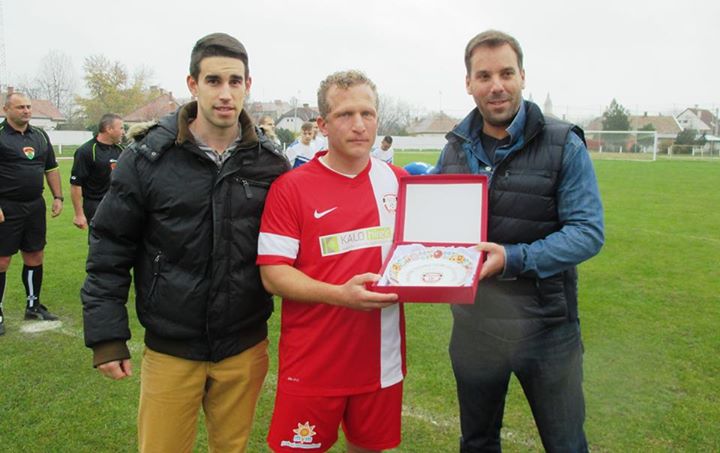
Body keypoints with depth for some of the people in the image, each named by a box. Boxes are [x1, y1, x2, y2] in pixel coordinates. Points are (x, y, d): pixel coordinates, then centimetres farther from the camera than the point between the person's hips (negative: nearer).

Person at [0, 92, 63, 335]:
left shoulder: (40, 135, 12)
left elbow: (51, 168, 18)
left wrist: (58, 197, 11)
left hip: (35, 206, 6)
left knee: (35, 256, 12)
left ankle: (33, 305, 26)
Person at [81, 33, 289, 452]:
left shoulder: (271, 162, -3)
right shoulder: (148, 157, -8)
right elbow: (111, 249, -3)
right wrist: (107, 334, -5)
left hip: (245, 347, 2)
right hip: (170, 349, -1)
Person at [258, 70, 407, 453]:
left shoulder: (399, 182, 4)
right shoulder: (291, 187, -8)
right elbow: (272, 274, -11)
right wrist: (339, 295, -25)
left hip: (381, 359, 4)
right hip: (312, 363, -3)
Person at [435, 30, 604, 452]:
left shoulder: (564, 145, -10)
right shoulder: (455, 148, 3)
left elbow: (589, 231, -15)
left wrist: (514, 258, -27)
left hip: (546, 323, -3)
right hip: (473, 321, 4)